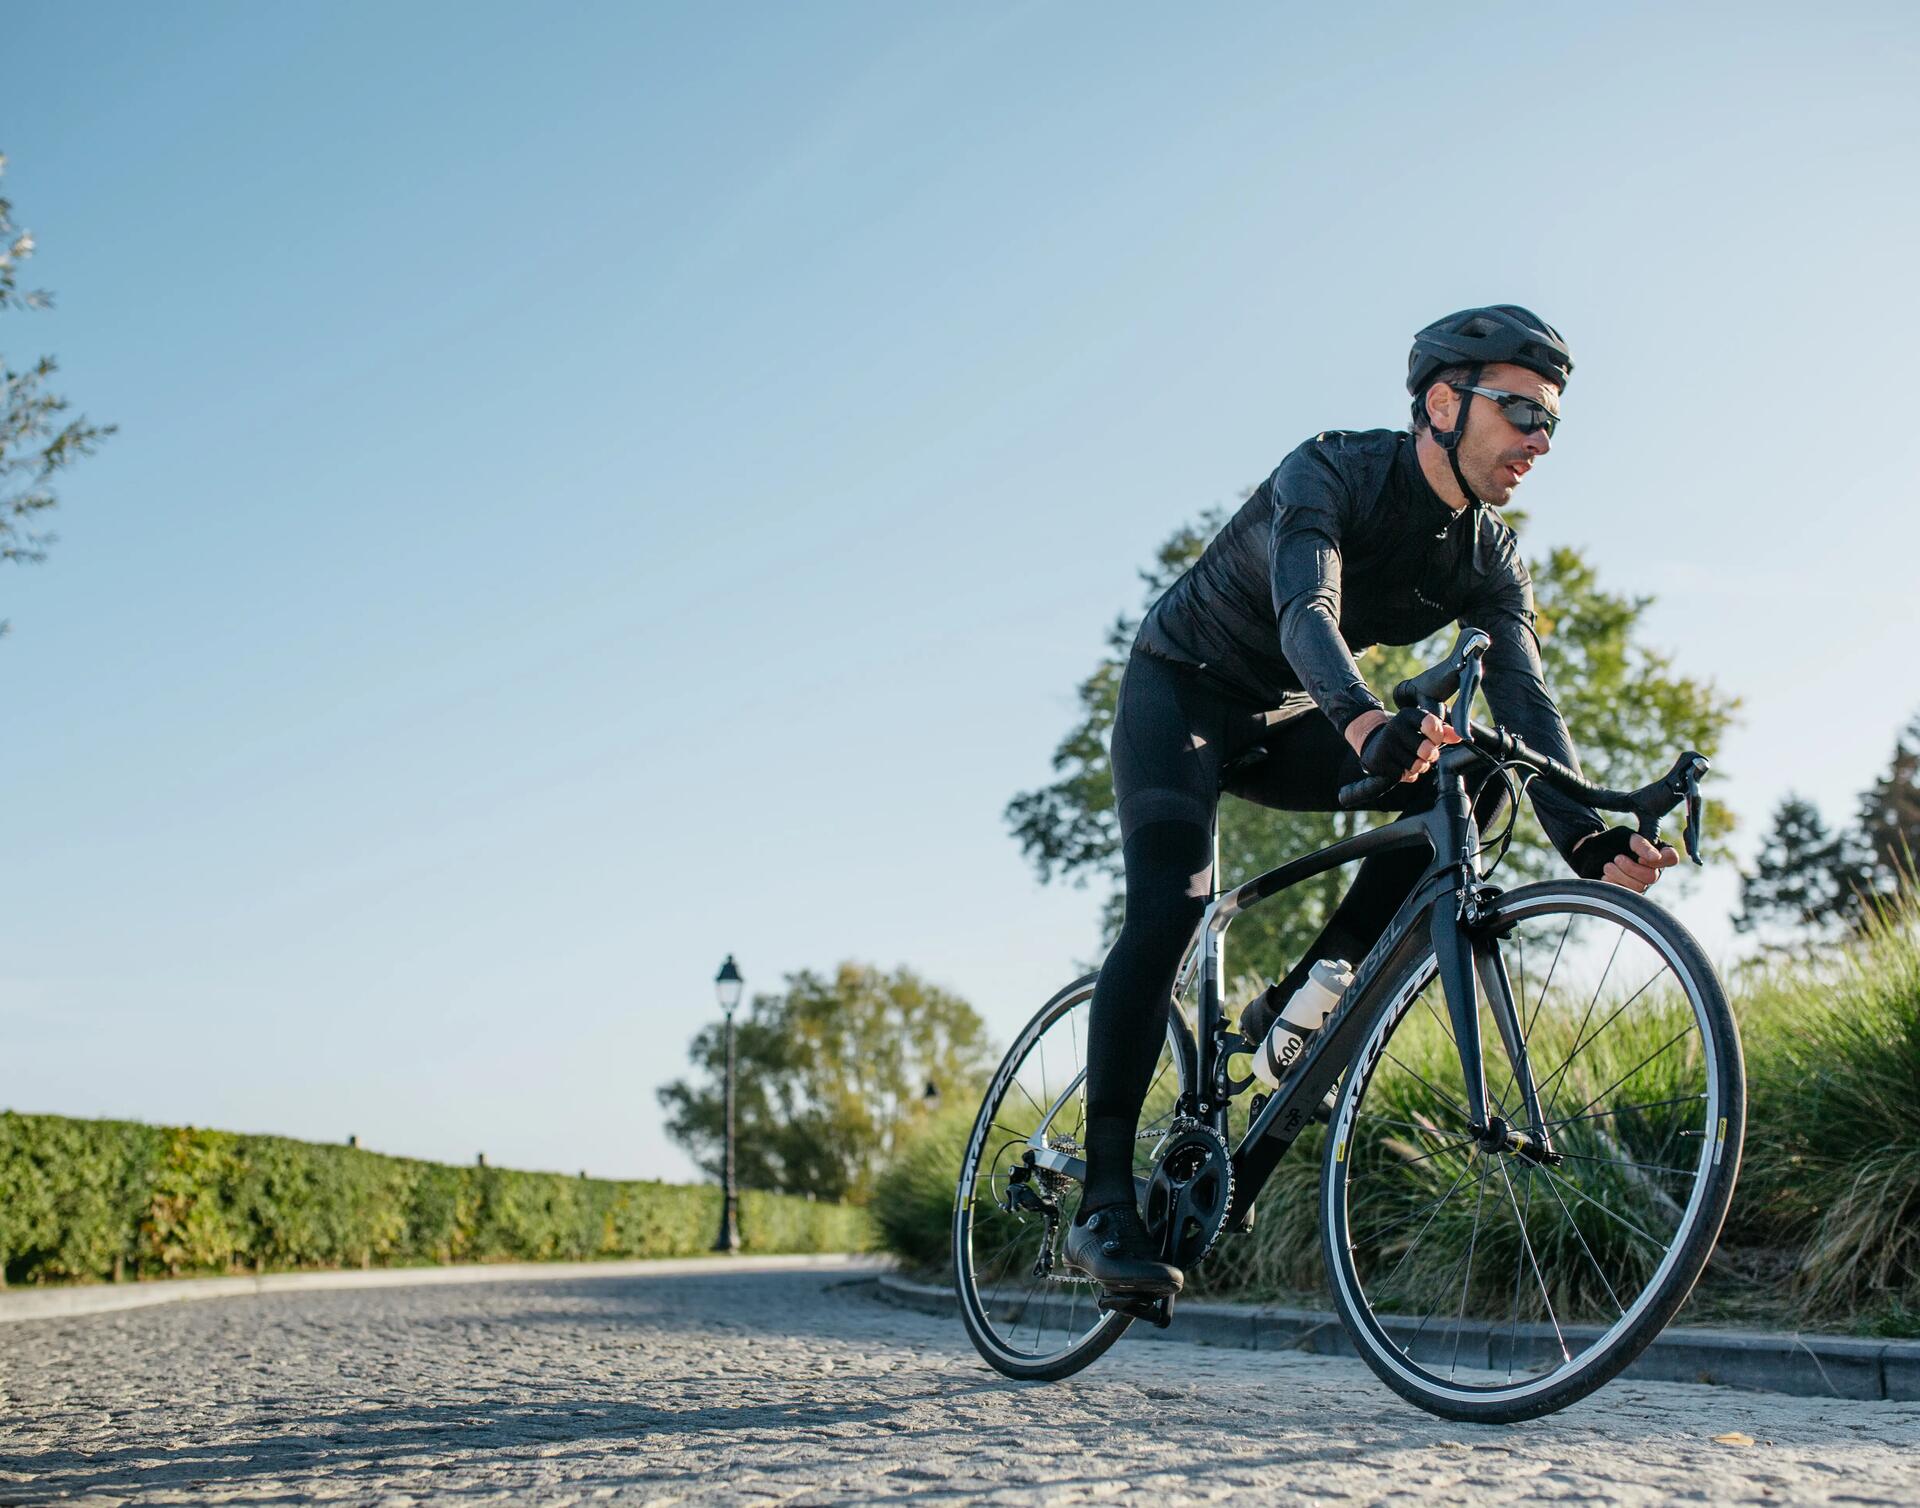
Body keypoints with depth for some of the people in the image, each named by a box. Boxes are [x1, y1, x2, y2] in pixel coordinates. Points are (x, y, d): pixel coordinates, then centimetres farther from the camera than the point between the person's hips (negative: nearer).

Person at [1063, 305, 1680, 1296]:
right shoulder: (1332, 472, -24)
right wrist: (1365, 721, -63)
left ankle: (1297, 1006, -12)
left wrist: (1585, 837, -35)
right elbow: (1307, 613, -42)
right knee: (1169, 909, -26)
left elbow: (1525, 703, -17)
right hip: (1180, 692, -6)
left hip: (1283, 726, 6)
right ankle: (1102, 1205, -23)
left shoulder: (1488, 561, -7)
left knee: (1473, 777, -16)